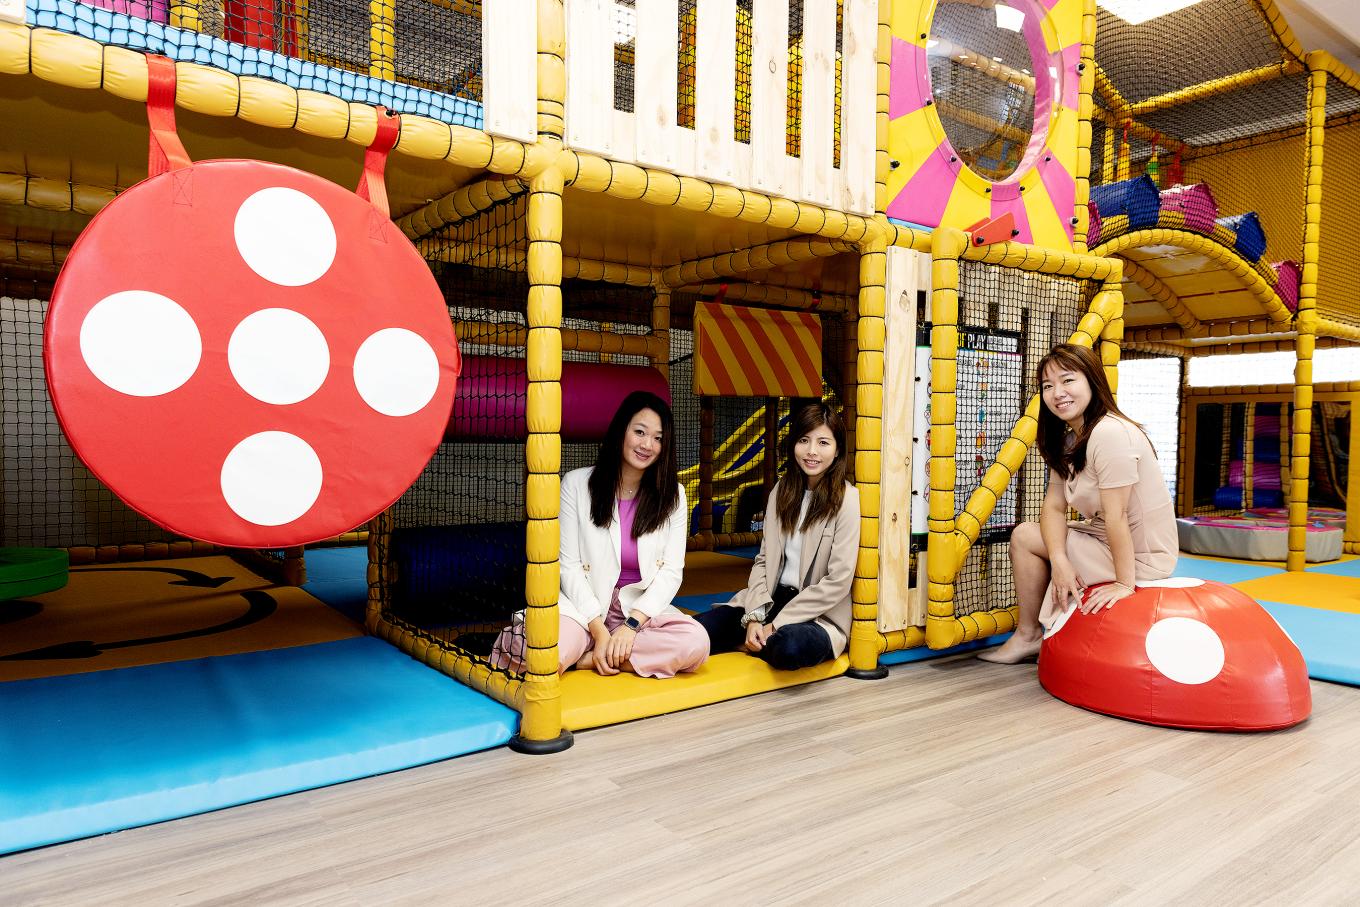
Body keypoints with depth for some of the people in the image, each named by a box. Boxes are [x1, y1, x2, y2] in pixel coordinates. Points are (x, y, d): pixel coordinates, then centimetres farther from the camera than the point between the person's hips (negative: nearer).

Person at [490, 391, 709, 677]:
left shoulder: (672, 495, 4)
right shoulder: (577, 484, -1)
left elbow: (671, 571, -1)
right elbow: (569, 565, -4)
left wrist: (632, 624, -16)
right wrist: (599, 631, -14)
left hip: (642, 606, 3)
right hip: (584, 603, -3)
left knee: (696, 643, -30)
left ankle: (584, 659, -17)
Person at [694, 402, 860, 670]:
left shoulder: (847, 500, -9)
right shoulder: (782, 490, 8)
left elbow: (838, 581, -14)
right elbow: (763, 559, 7)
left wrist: (776, 624, -14)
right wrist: (754, 616, -10)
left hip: (820, 615, -4)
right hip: (771, 601, 4)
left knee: (791, 647, -38)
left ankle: (749, 645, -7)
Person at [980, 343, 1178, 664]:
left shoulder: (1109, 433, -25)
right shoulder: (1068, 438, 6)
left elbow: (1116, 516, -25)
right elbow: (1054, 506, -2)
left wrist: (1124, 583, -22)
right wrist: (1059, 561, -17)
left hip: (1140, 559, -9)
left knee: (1023, 536, -6)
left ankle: (1028, 636, 10)